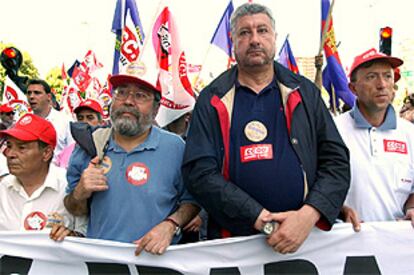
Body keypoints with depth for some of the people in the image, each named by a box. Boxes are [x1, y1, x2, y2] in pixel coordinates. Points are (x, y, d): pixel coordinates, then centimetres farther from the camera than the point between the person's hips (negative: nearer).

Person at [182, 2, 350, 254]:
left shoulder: (305, 93, 5)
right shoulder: (211, 101, -1)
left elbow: (336, 161, 1)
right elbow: (199, 172, -9)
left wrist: (309, 214, -16)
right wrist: (261, 219, -17)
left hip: (305, 236, 2)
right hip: (233, 240, -1)